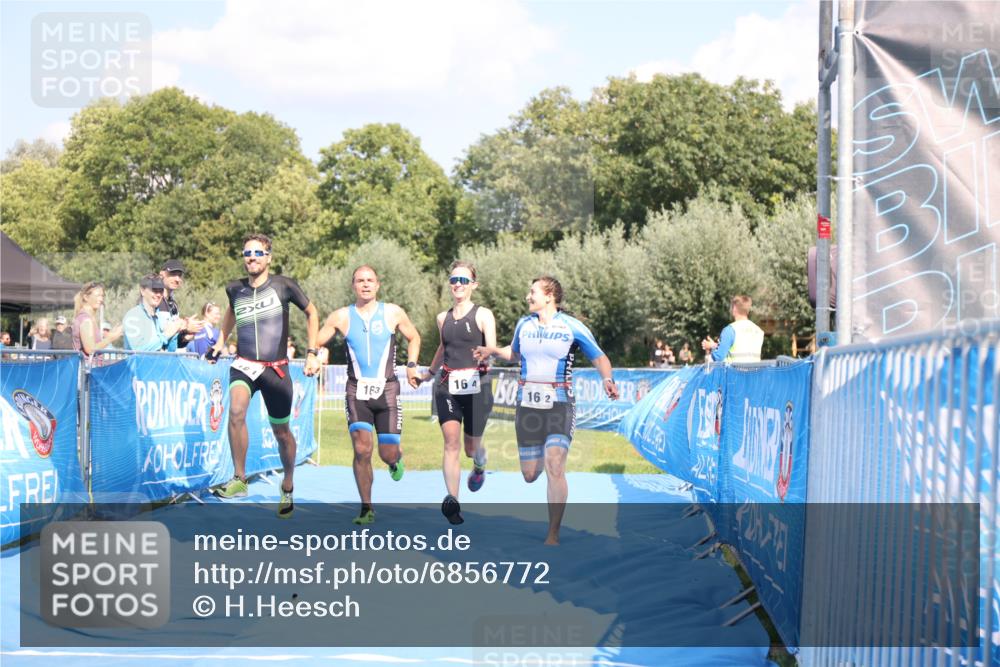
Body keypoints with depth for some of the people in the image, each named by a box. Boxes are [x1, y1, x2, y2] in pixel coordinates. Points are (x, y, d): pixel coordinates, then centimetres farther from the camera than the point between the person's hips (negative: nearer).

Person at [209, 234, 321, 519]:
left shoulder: (283, 286, -4)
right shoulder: (235, 289, 4)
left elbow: (312, 312, 9)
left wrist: (312, 353, 3)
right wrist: (220, 342, 23)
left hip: (276, 368, -1)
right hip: (243, 364, 1)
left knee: (281, 432, 9)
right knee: (236, 410, -29)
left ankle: (288, 486, 34)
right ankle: (239, 479, -20)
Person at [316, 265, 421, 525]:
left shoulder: (393, 313, 3)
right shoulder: (341, 317, 3)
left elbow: (413, 338, 19)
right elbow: (316, 342, 10)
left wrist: (411, 365, 7)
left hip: (387, 390, 0)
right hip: (357, 391, 0)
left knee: (388, 453, -2)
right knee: (362, 450, -13)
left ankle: (396, 460, 38)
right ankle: (366, 508, -1)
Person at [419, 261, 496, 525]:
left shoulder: (483, 315, -3)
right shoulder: (443, 318, 11)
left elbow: (492, 351, -12)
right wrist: (430, 372, 43)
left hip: (476, 386, -3)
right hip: (448, 387, 3)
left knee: (472, 447, 11)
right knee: (451, 442, -15)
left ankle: (479, 467, 48)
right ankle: (453, 501, -21)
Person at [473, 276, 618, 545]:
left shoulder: (572, 327, -3)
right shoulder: (524, 324, 8)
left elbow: (599, 357, 3)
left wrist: (607, 379, -16)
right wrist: (493, 351, 8)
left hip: (559, 405, -4)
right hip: (527, 405, 4)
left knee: (554, 467, -19)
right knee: (530, 476, 6)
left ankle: (553, 535, -10)